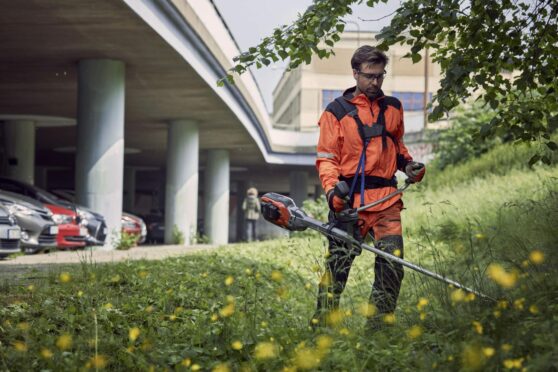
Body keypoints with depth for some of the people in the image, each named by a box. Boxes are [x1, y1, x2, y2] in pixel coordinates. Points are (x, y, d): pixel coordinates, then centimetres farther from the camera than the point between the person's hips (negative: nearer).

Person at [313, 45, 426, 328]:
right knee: (338, 263, -5)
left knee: (392, 263, -5)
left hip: (386, 199, 4)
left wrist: (408, 164, 11)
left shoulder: (393, 108, 16)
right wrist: (332, 188, -16)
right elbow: (326, 158, 0)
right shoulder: (337, 112, 2)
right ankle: (322, 321, 5)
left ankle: (379, 324, 7)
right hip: (349, 201, -3)